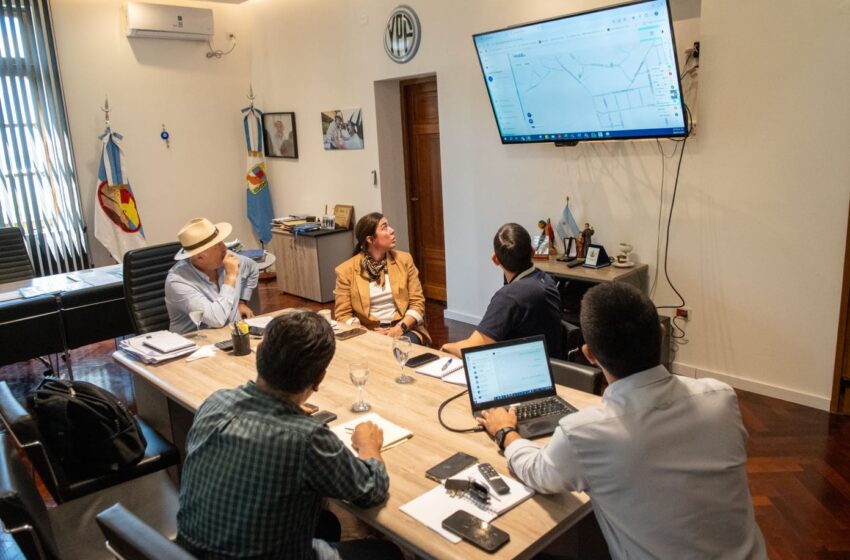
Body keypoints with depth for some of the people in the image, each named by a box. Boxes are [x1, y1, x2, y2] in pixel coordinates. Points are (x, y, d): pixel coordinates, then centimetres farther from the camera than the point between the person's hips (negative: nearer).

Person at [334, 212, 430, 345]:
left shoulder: (404, 259, 4)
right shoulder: (346, 270, -2)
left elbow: (417, 303, 2)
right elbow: (343, 315, 0)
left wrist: (400, 328, -15)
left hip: (404, 329, 1)